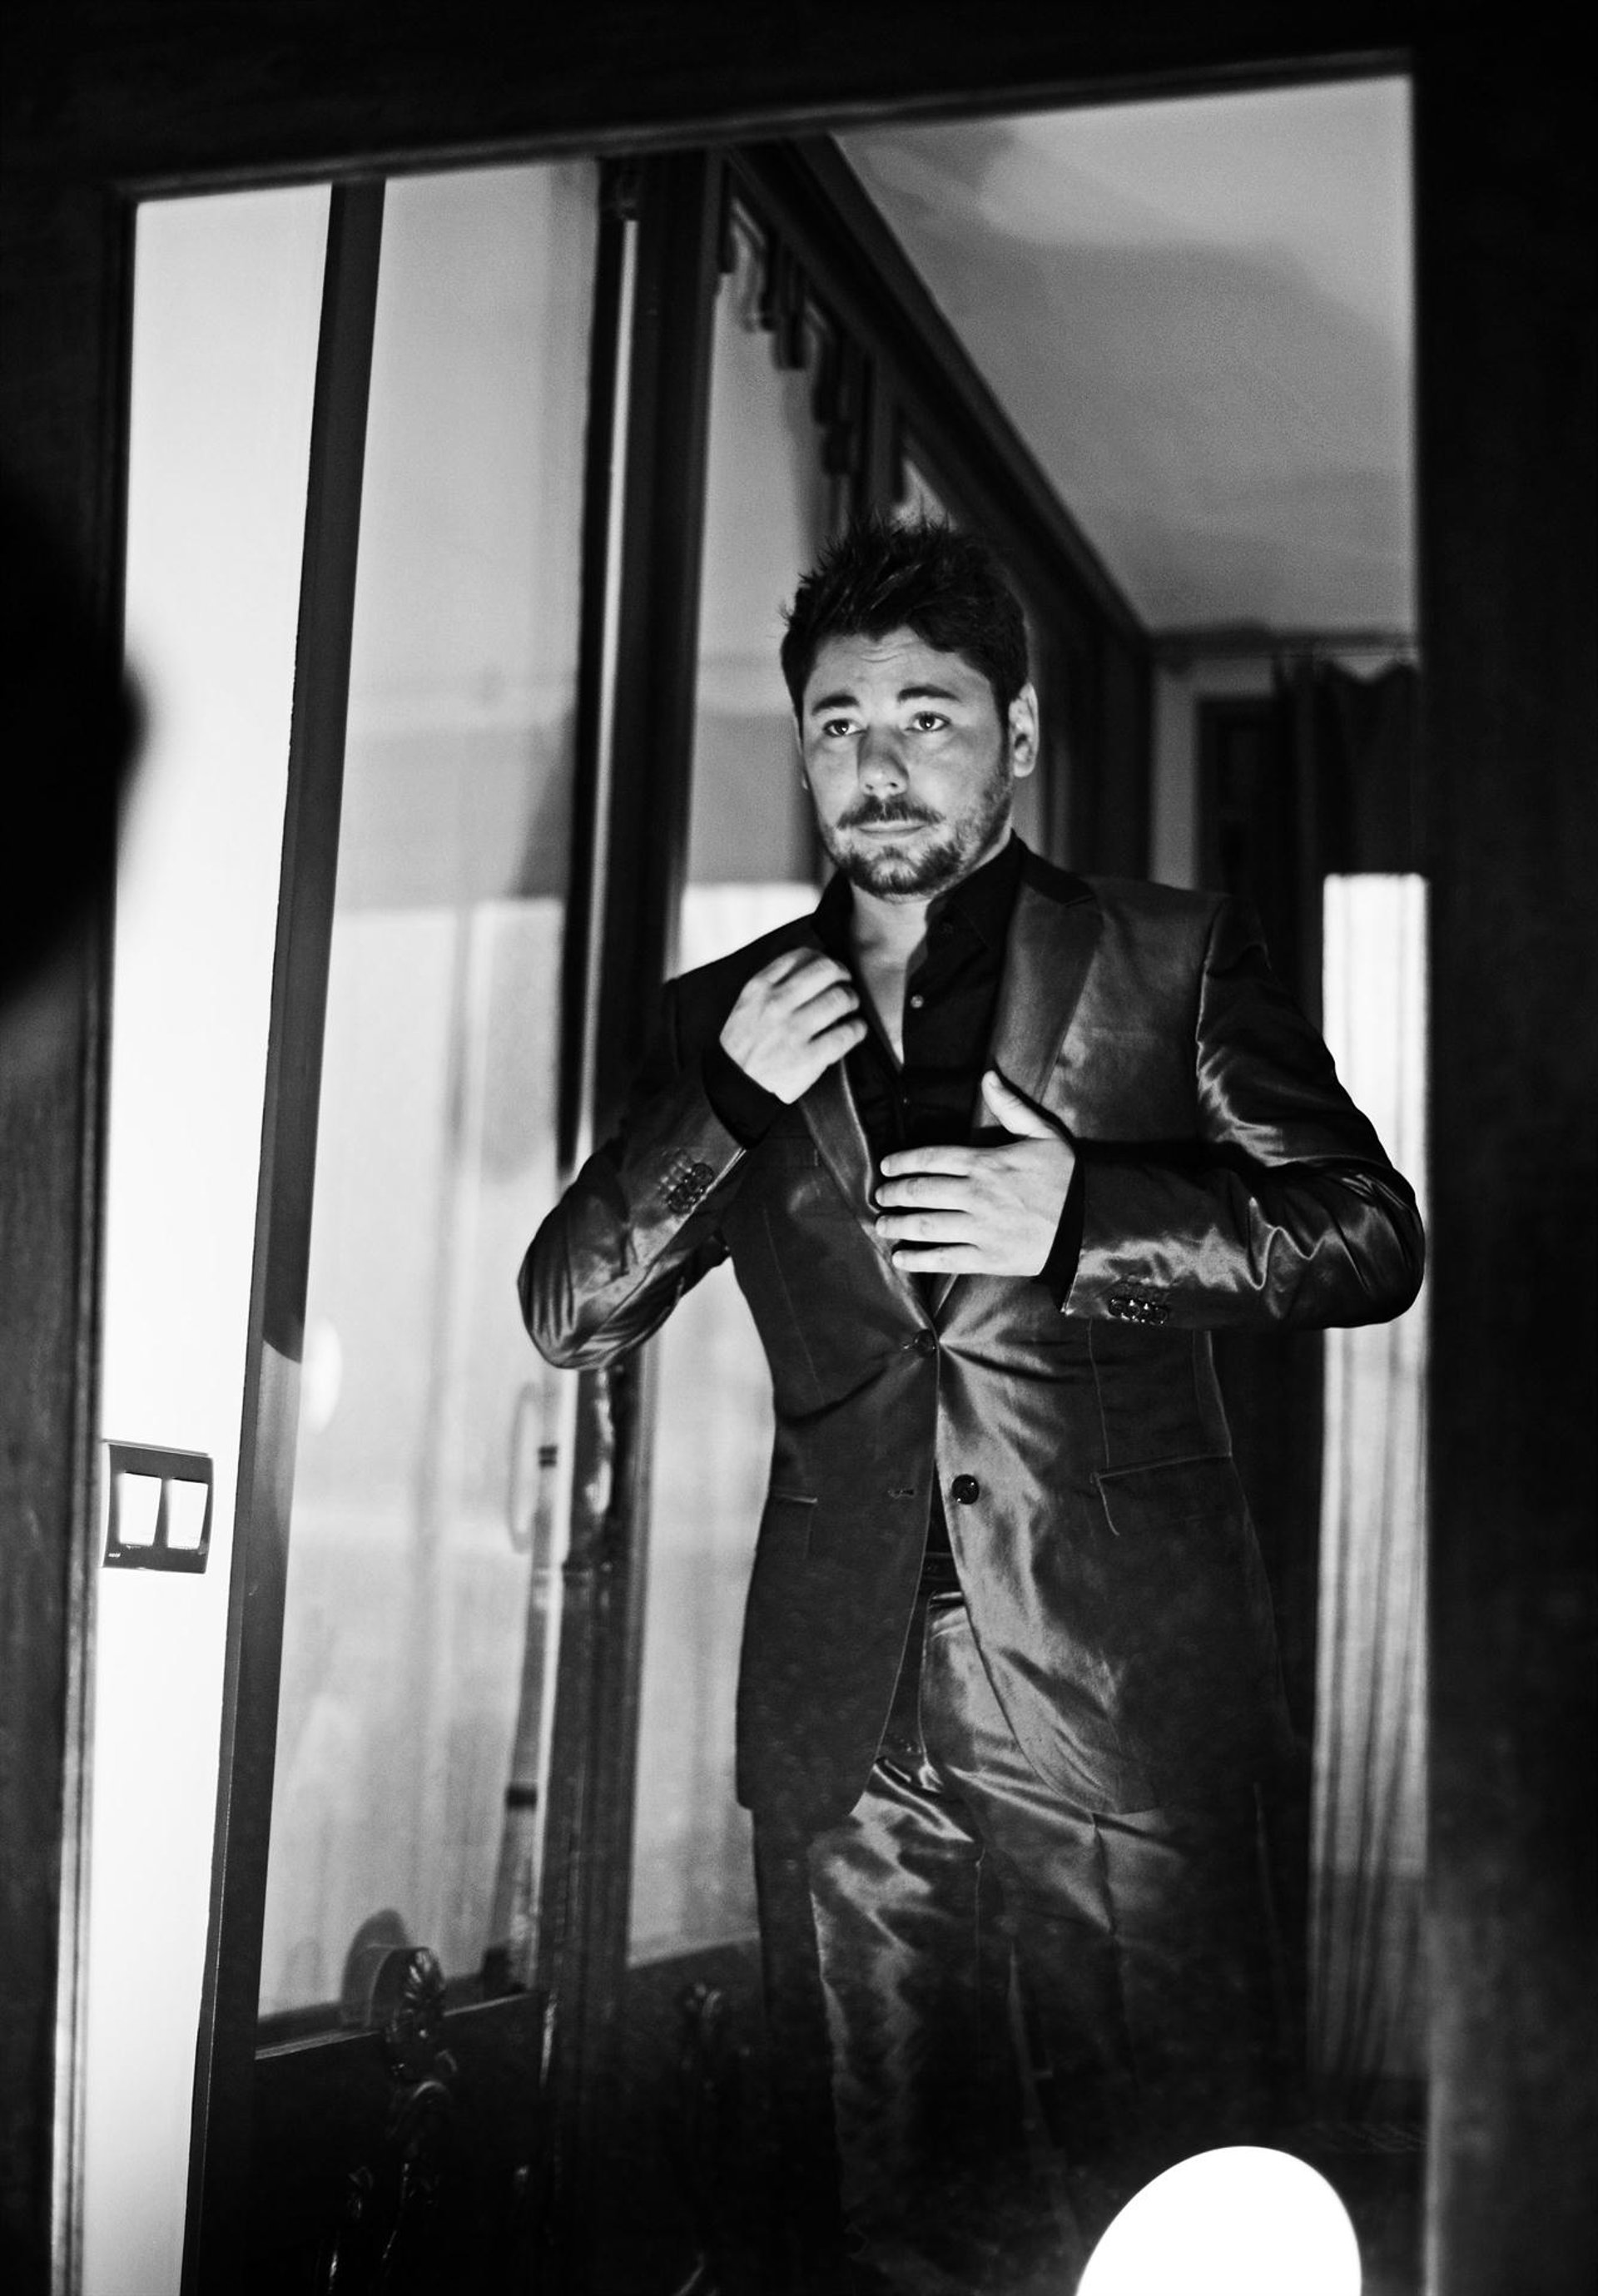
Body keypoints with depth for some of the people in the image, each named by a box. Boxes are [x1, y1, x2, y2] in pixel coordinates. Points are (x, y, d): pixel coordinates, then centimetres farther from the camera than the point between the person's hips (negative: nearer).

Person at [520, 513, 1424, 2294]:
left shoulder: (1171, 963, 6)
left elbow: (1371, 1240, 1)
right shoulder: (728, 1019, 14)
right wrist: (727, 1102, -6)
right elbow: (567, 1313, 10)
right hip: (851, 1731, 3)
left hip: (1120, 1700, -2)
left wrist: (1082, 1214, -14)